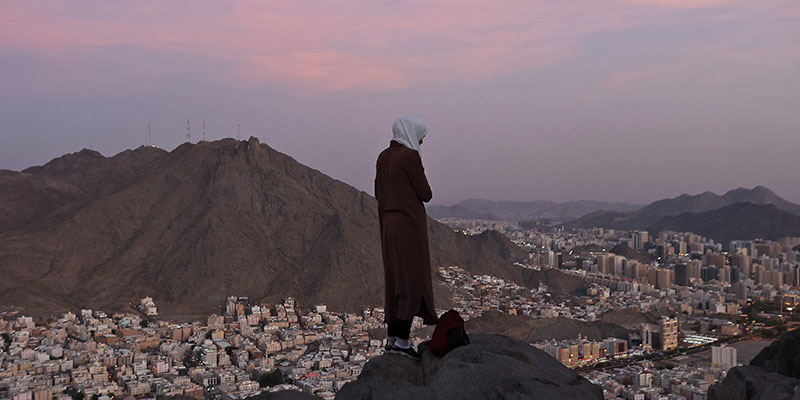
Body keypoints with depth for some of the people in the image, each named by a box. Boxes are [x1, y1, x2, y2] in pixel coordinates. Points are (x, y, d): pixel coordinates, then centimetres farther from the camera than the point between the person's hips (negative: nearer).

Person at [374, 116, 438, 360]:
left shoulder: (383, 157, 11)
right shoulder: (410, 156, -13)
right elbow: (426, 194, -12)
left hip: (389, 223, 8)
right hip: (409, 223, -8)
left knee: (396, 281, 12)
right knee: (413, 282, -4)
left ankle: (392, 338, 15)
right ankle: (401, 341, -6)